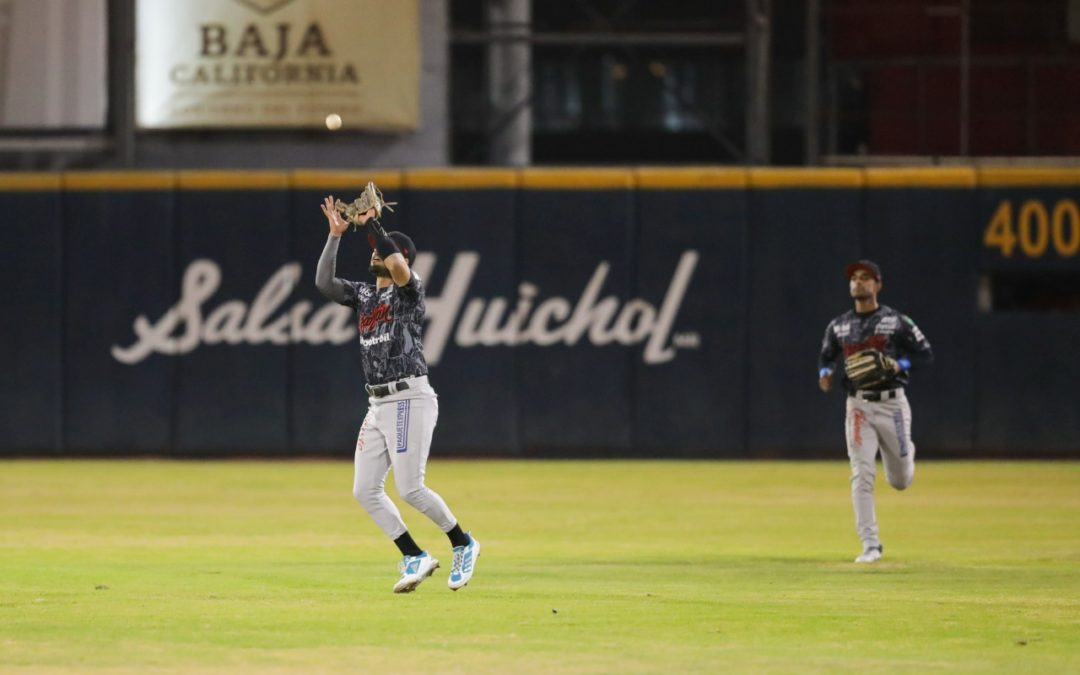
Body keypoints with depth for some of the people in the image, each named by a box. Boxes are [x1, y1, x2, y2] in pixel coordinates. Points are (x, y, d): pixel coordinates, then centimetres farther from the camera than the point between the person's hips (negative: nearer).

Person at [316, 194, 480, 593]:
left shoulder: (409, 290, -4)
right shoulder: (363, 294, 16)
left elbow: (398, 266, -26)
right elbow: (323, 282, 4)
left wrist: (370, 224, -17)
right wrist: (336, 235, -1)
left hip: (410, 399, -8)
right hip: (378, 405, 8)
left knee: (410, 488, -12)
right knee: (365, 490, 1)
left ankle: (463, 544, 7)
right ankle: (415, 559, 8)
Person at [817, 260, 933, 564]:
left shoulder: (896, 321, -2)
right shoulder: (838, 326, 7)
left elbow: (925, 354, 0)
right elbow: (826, 358, 16)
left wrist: (899, 365, -18)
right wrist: (826, 374, -7)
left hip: (892, 404, -1)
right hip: (858, 406, 1)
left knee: (900, 481, 9)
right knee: (862, 477, -10)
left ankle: (906, 453, 47)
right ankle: (870, 545, -7)